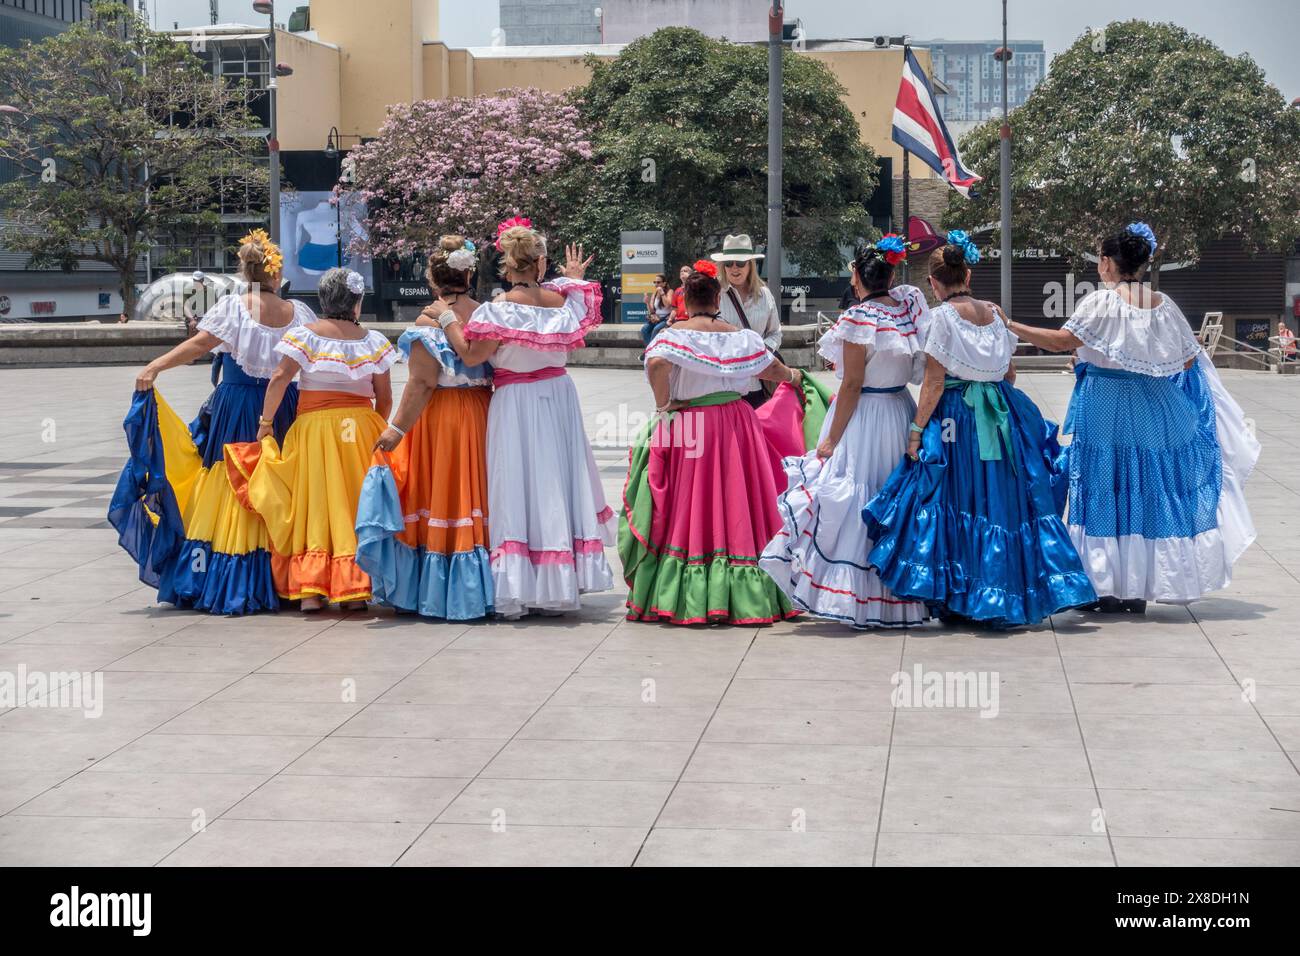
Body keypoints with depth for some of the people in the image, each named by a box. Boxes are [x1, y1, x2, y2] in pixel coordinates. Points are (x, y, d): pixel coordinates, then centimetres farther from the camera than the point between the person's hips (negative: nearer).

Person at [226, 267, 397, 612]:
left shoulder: (305, 335, -1)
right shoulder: (372, 341, 3)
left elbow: (280, 378, -10)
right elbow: (384, 396, 5)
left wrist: (266, 422, -3)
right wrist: (374, 428, 20)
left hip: (313, 426, -1)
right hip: (360, 428, 1)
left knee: (314, 505, 4)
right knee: (357, 503, 7)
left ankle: (310, 590, -1)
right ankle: (356, 589, 5)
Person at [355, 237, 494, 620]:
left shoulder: (429, 322, -14)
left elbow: (422, 383, -20)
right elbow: (497, 373, 6)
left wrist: (397, 428, -19)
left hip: (437, 417, -4)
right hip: (481, 416, 4)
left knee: (436, 498, 4)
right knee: (472, 497, 11)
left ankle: (430, 591, 9)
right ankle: (476, 587, 15)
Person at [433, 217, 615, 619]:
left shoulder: (498, 310, -16)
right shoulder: (561, 300, -2)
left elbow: (470, 356, -18)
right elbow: (582, 313, 20)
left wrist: (446, 318, -7)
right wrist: (576, 280, 36)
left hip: (516, 404, -4)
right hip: (559, 398, 4)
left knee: (519, 489, -1)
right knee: (558, 483, 12)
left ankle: (517, 592, -2)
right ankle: (561, 587, 18)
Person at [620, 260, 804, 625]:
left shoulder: (675, 333, -5)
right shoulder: (739, 336, 4)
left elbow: (656, 364, -25)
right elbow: (770, 368, 17)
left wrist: (663, 404, -10)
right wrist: (792, 375, 39)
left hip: (686, 426, -2)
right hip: (735, 425, 2)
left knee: (687, 506, 1)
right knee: (734, 505, 6)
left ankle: (685, 596, 1)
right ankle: (738, 594, 8)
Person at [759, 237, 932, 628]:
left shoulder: (859, 318, -15)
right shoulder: (910, 305, 1)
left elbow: (853, 384, -16)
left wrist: (831, 438, -11)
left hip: (863, 417, -7)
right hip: (902, 412, 7)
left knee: (852, 501, -2)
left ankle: (859, 601, -3)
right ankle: (900, 599, 20)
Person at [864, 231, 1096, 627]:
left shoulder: (942, 316, -9)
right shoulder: (994, 312, 7)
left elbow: (934, 384, -13)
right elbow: (1010, 373, 14)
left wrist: (916, 431, -9)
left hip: (956, 419, -5)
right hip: (1002, 418, 5)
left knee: (959, 502, 2)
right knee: (1004, 501, 10)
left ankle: (958, 601, 4)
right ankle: (1012, 599, 14)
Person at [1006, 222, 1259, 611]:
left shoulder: (1102, 302, -11)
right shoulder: (1163, 304, 3)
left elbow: (1060, 341, -18)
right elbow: (1187, 361, 6)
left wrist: (1010, 326, -12)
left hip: (1106, 409, -4)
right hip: (1154, 410, 4)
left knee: (1107, 493, 4)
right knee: (1147, 491, 11)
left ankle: (1109, 589, 4)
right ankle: (1139, 590, 13)